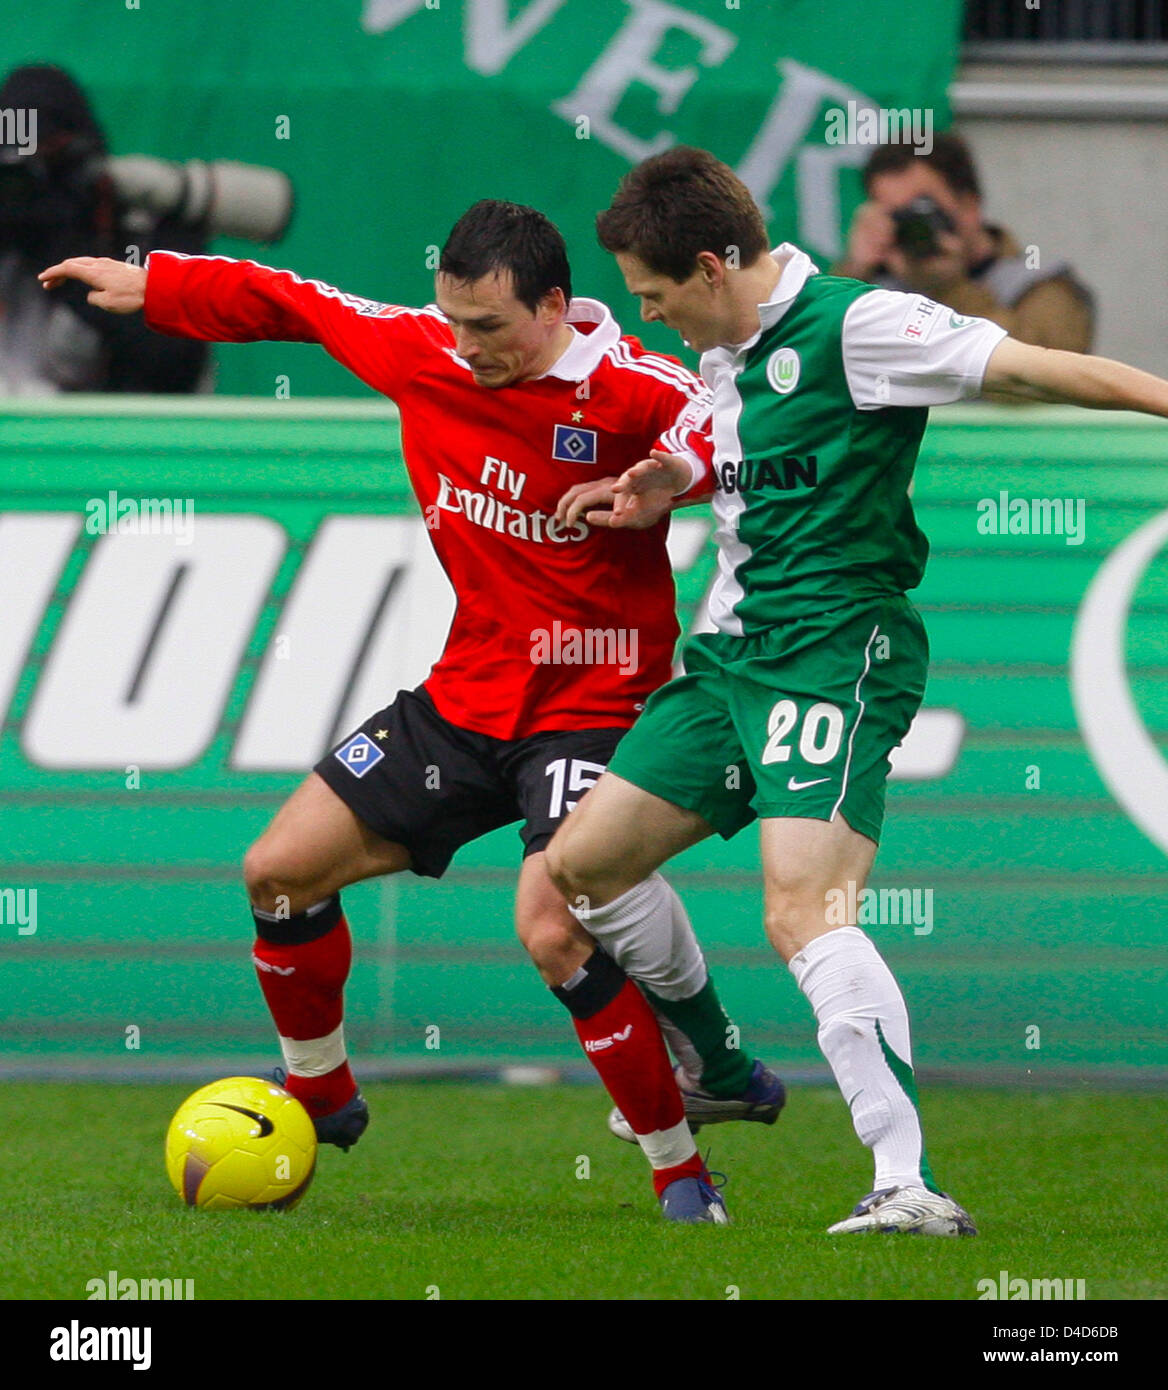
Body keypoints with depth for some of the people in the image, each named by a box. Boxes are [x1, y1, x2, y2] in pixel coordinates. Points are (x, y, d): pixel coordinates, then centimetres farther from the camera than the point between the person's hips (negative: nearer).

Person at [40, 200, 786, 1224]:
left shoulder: (621, 388, -19)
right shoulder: (421, 352, -2)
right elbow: (294, 306, 12)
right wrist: (148, 284, 16)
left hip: (592, 706, -7)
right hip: (466, 699, 7)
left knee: (553, 932, -25)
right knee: (281, 870, 7)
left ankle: (680, 1170, -9)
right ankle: (319, 1100, 30)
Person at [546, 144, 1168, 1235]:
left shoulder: (853, 325, -13)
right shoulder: (726, 351, 13)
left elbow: (1028, 367, -21)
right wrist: (677, 481, 15)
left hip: (835, 647, -10)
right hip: (732, 650, 10)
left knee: (803, 911, -26)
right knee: (579, 864, 14)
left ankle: (909, 1183, -30)